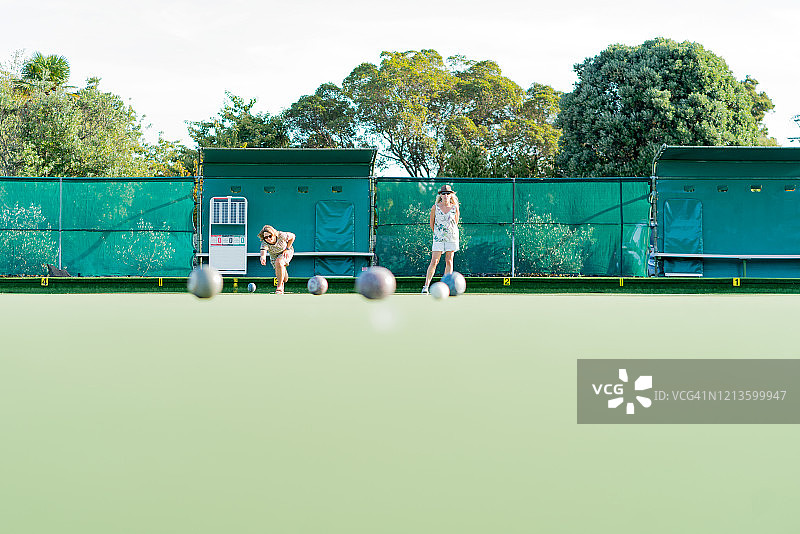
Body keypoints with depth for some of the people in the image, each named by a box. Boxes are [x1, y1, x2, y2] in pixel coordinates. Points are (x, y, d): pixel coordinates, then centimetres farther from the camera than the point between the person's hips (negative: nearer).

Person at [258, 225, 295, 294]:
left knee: (279, 262, -34)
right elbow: (263, 254, -48)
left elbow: (292, 236, -14)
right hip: (274, 256, 2)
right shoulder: (264, 243, -31)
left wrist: (287, 249, -19)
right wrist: (263, 259, -72)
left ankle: (279, 287, -25)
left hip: (286, 252, -2)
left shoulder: (281, 235, -33)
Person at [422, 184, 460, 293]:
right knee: (434, 262, -8)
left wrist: (450, 232, 13)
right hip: (438, 237, -1)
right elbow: (431, 224, 8)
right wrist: (438, 233, 10)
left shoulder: (455, 208, 2)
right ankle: (426, 285, -8)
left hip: (452, 237, 1)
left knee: (449, 261, 2)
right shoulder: (435, 207, 0)